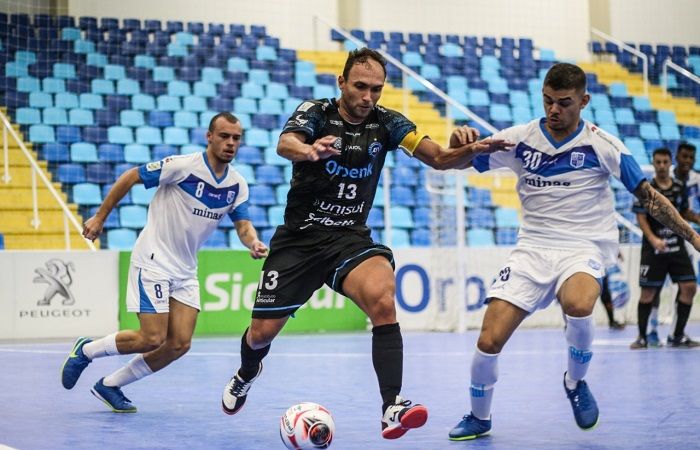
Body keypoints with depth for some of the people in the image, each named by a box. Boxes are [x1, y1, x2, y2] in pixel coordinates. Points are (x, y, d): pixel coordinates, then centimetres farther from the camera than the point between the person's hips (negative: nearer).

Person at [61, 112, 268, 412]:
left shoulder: (237, 185, 1)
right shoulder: (183, 166, -17)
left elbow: (243, 224, 1)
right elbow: (130, 177, -9)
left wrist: (253, 243, -23)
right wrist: (100, 217, -6)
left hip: (185, 271, 7)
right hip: (153, 261, -7)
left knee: (179, 345, -1)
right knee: (152, 339, -13)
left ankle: (110, 385, 16)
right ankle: (85, 351, 13)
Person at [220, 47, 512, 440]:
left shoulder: (386, 123, -3)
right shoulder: (316, 112, -10)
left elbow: (438, 158, -13)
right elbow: (286, 144, -31)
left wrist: (467, 150, -36)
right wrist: (309, 151, -55)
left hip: (350, 238, 1)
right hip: (299, 238, -1)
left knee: (382, 300, -30)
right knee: (263, 331, 5)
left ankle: (392, 407, -31)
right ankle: (246, 374, 43)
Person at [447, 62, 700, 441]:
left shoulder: (601, 144, -5)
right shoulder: (519, 139, 1)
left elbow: (647, 195, -1)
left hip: (583, 248, -2)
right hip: (532, 249, 3)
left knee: (577, 306, -37)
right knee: (488, 341, -11)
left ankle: (576, 382, -5)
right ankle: (478, 418, 17)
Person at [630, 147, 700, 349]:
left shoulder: (680, 187, 7)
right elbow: (641, 218, -8)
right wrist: (654, 239, -22)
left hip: (677, 246, 4)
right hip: (653, 249, -4)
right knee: (648, 292, -1)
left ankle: (678, 336, 9)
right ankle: (642, 337, 13)